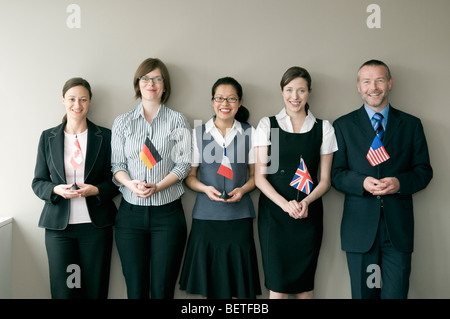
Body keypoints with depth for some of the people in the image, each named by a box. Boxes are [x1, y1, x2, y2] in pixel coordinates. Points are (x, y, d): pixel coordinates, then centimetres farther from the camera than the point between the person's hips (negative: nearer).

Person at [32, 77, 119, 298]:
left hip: (96, 224, -1)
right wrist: (56, 189, -13)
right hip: (58, 224, 1)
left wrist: (96, 190, -14)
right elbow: (37, 182, 9)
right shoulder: (48, 137, 8)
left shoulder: (105, 136, 4)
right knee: (62, 290, 2)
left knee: (95, 289, 5)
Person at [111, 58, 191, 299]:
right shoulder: (122, 122, 10)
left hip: (168, 213, -1)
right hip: (131, 212, 2)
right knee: (135, 289, 5)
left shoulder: (177, 120, 4)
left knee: (162, 289, 1)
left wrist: (157, 187, -16)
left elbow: (183, 164, -2)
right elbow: (117, 164, 6)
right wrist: (131, 184, -15)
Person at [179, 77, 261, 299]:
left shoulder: (249, 134, 6)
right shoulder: (199, 134, 6)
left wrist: (242, 190, -10)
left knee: (237, 281, 3)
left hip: (239, 216, 0)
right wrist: (205, 188, -12)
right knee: (208, 281, 5)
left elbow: (256, 175, 9)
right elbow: (189, 176, 8)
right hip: (206, 216, 0)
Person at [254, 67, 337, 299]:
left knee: (304, 284, 3)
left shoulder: (323, 128, 7)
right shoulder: (267, 125, 5)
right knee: (277, 284, -4)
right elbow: (259, 176, 1)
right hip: (273, 212, -1)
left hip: (309, 215, 1)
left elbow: (325, 179, 8)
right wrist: (285, 204, -14)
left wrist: (306, 202, -12)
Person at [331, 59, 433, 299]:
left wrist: (400, 183, -15)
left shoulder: (411, 124, 9)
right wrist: (362, 182, -18)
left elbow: (424, 171, 6)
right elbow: (335, 173, 2)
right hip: (360, 225, 0)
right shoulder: (343, 125, 6)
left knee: (396, 293, 2)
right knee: (363, 293, 11)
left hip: (399, 225, 1)